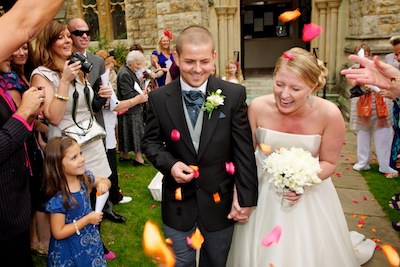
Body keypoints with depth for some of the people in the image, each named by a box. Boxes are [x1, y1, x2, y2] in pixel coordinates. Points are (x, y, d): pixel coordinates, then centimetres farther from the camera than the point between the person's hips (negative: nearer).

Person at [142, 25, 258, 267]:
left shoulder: (234, 95, -12)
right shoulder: (159, 99, -9)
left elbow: (244, 150, -10)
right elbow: (150, 141, 2)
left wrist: (246, 198, -8)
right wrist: (169, 164, -18)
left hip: (220, 201, 0)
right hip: (178, 202, 1)